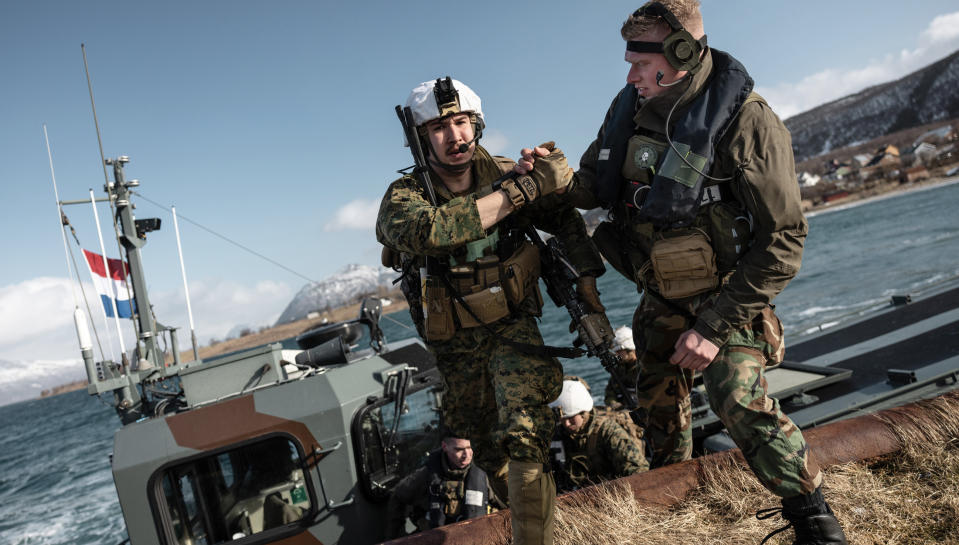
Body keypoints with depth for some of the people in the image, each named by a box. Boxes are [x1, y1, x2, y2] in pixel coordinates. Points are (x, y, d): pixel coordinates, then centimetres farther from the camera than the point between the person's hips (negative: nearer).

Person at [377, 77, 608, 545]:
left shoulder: (504, 174, -12)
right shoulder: (403, 197, -20)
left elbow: (564, 218, 3)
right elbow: (430, 230, -45)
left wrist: (587, 278, -9)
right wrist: (523, 189, -42)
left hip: (513, 323, 0)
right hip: (455, 343, 1)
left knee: (524, 431, -24)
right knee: (481, 438, 19)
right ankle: (512, 503, 49)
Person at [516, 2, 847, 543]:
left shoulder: (746, 121, -23)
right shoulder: (630, 110, -6)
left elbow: (784, 241, -22)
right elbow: (593, 188, 8)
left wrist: (716, 326, -25)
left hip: (725, 293, -6)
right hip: (661, 295, 6)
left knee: (740, 400, -22)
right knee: (659, 397, 16)